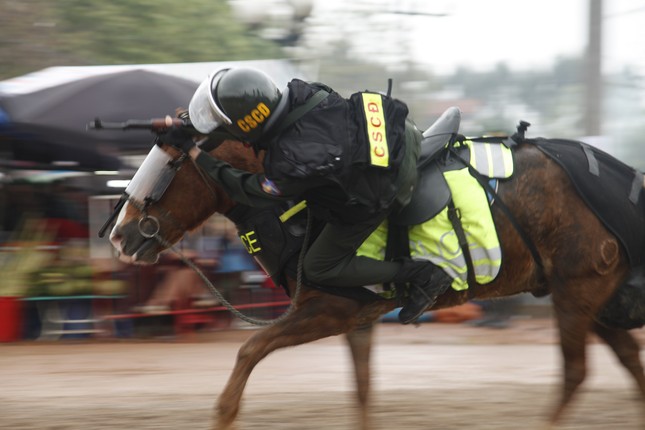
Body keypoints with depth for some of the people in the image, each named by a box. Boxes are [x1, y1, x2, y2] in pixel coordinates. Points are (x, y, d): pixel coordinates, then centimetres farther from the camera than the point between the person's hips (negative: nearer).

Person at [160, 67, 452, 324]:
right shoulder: (297, 93, -18)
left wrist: (193, 152, -7)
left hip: (381, 195, -7)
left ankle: (421, 276, 7)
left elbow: (251, 192, -13)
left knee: (319, 269, 10)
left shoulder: (290, 163, -34)